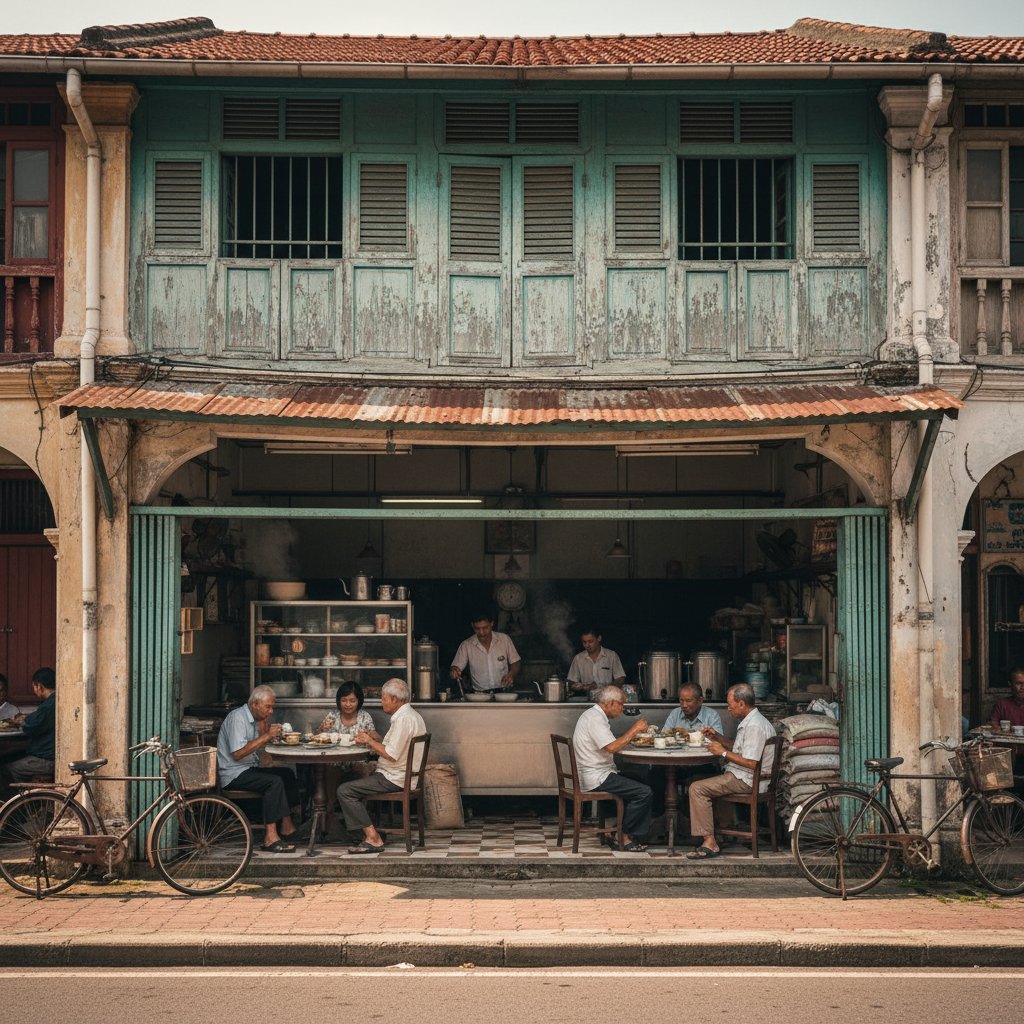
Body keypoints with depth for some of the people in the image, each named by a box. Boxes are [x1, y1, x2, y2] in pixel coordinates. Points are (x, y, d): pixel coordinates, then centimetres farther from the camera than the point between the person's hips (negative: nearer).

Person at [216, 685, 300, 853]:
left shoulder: (257, 718, 15)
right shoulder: (237, 717, -16)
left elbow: (259, 747, 10)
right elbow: (237, 754, -24)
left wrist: (264, 728, -2)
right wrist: (266, 736, -21)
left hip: (249, 769, 10)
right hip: (234, 774, -10)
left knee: (288, 774, 1)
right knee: (274, 781, -27)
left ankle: (286, 826, -3)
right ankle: (270, 838, -31)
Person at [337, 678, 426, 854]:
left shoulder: (404, 719, -20)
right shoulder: (412, 714, 15)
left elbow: (392, 755, -23)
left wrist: (370, 741, -10)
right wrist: (376, 739, 10)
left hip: (395, 779, -11)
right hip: (400, 775, 11)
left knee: (344, 791, -14)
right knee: (354, 783, 24)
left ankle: (373, 839, -14)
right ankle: (371, 833, 15)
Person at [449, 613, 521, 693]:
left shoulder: (504, 639, 4)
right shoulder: (466, 646, 1)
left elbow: (516, 663, 13)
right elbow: (457, 666, 0)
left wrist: (512, 674, -9)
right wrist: (454, 672, -24)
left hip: (503, 692, -4)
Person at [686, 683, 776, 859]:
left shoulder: (755, 726, -21)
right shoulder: (749, 721, 14)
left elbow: (751, 763, -25)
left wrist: (724, 752, -16)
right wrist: (717, 737, 13)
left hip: (745, 780, -12)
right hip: (740, 776, 12)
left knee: (697, 788, -18)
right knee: (694, 782, 19)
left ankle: (710, 843, -19)